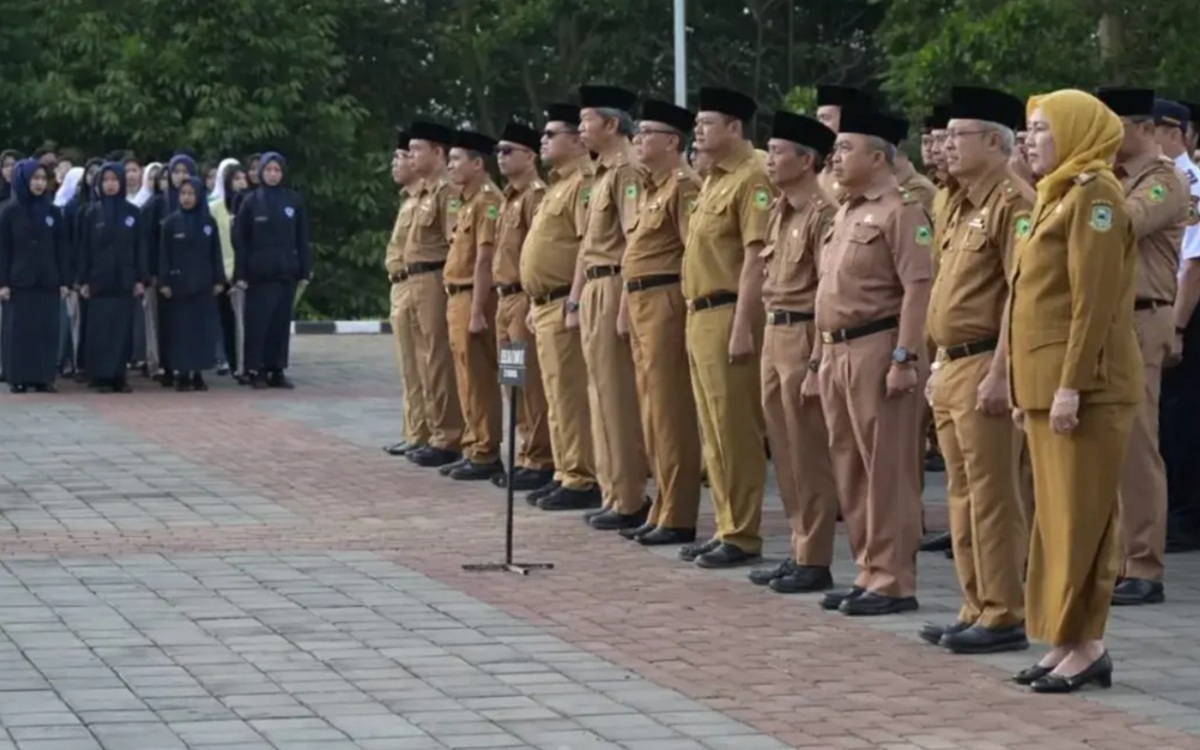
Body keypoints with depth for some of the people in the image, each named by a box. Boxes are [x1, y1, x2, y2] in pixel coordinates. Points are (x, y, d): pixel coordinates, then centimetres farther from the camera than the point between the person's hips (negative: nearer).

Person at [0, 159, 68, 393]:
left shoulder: (52, 211, 7)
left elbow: (61, 248, 9)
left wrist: (63, 281, 4)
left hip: (47, 281, 3)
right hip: (19, 282, -3)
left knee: (47, 330, 1)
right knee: (20, 331, -2)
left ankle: (44, 377, 6)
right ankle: (19, 379, 2)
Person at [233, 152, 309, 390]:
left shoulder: (294, 201, 5)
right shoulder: (251, 202, 0)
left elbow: (302, 238, 7)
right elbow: (240, 240, -1)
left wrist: (304, 270, 2)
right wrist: (241, 273, -7)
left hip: (286, 272, 2)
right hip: (259, 273, -2)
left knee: (282, 322, 5)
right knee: (258, 322, -2)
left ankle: (277, 370, 12)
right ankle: (258, 370, 4)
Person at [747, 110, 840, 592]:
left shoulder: (823, 214, -14)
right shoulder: (779, 213, 13)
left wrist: (817, 365, -19)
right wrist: (769, 340, 17)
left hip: (804, 339, -9)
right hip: (775, 336, 9)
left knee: (809, 457, -2)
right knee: (784, 453, 12)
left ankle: (815, 561, 4)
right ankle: (799, 551, 20)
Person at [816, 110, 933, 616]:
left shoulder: (900, 210, -11)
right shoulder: (848, 213, 18)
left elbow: (918, 287, -18)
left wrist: (905, 358, -22)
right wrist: (824, 356, 20)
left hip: (877, 350, -10)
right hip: (838, 351, 10)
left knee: (886, 471, -4)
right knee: (850, 469, 12)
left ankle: (893, 583, 0)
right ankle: (868, 572, 20)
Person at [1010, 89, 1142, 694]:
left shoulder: (1094, 195, -11)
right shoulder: (1059, 197, 19)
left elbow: (1094, 300, -18)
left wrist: (1072, 384, -22)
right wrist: (1027, 388, 18)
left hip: (1084, 387, -10)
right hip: (1047, 386, 10)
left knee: (1079, 520, -6)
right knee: (1056, 518, 10)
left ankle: (1085, 646, -2)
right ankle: (1067, 641, 14)